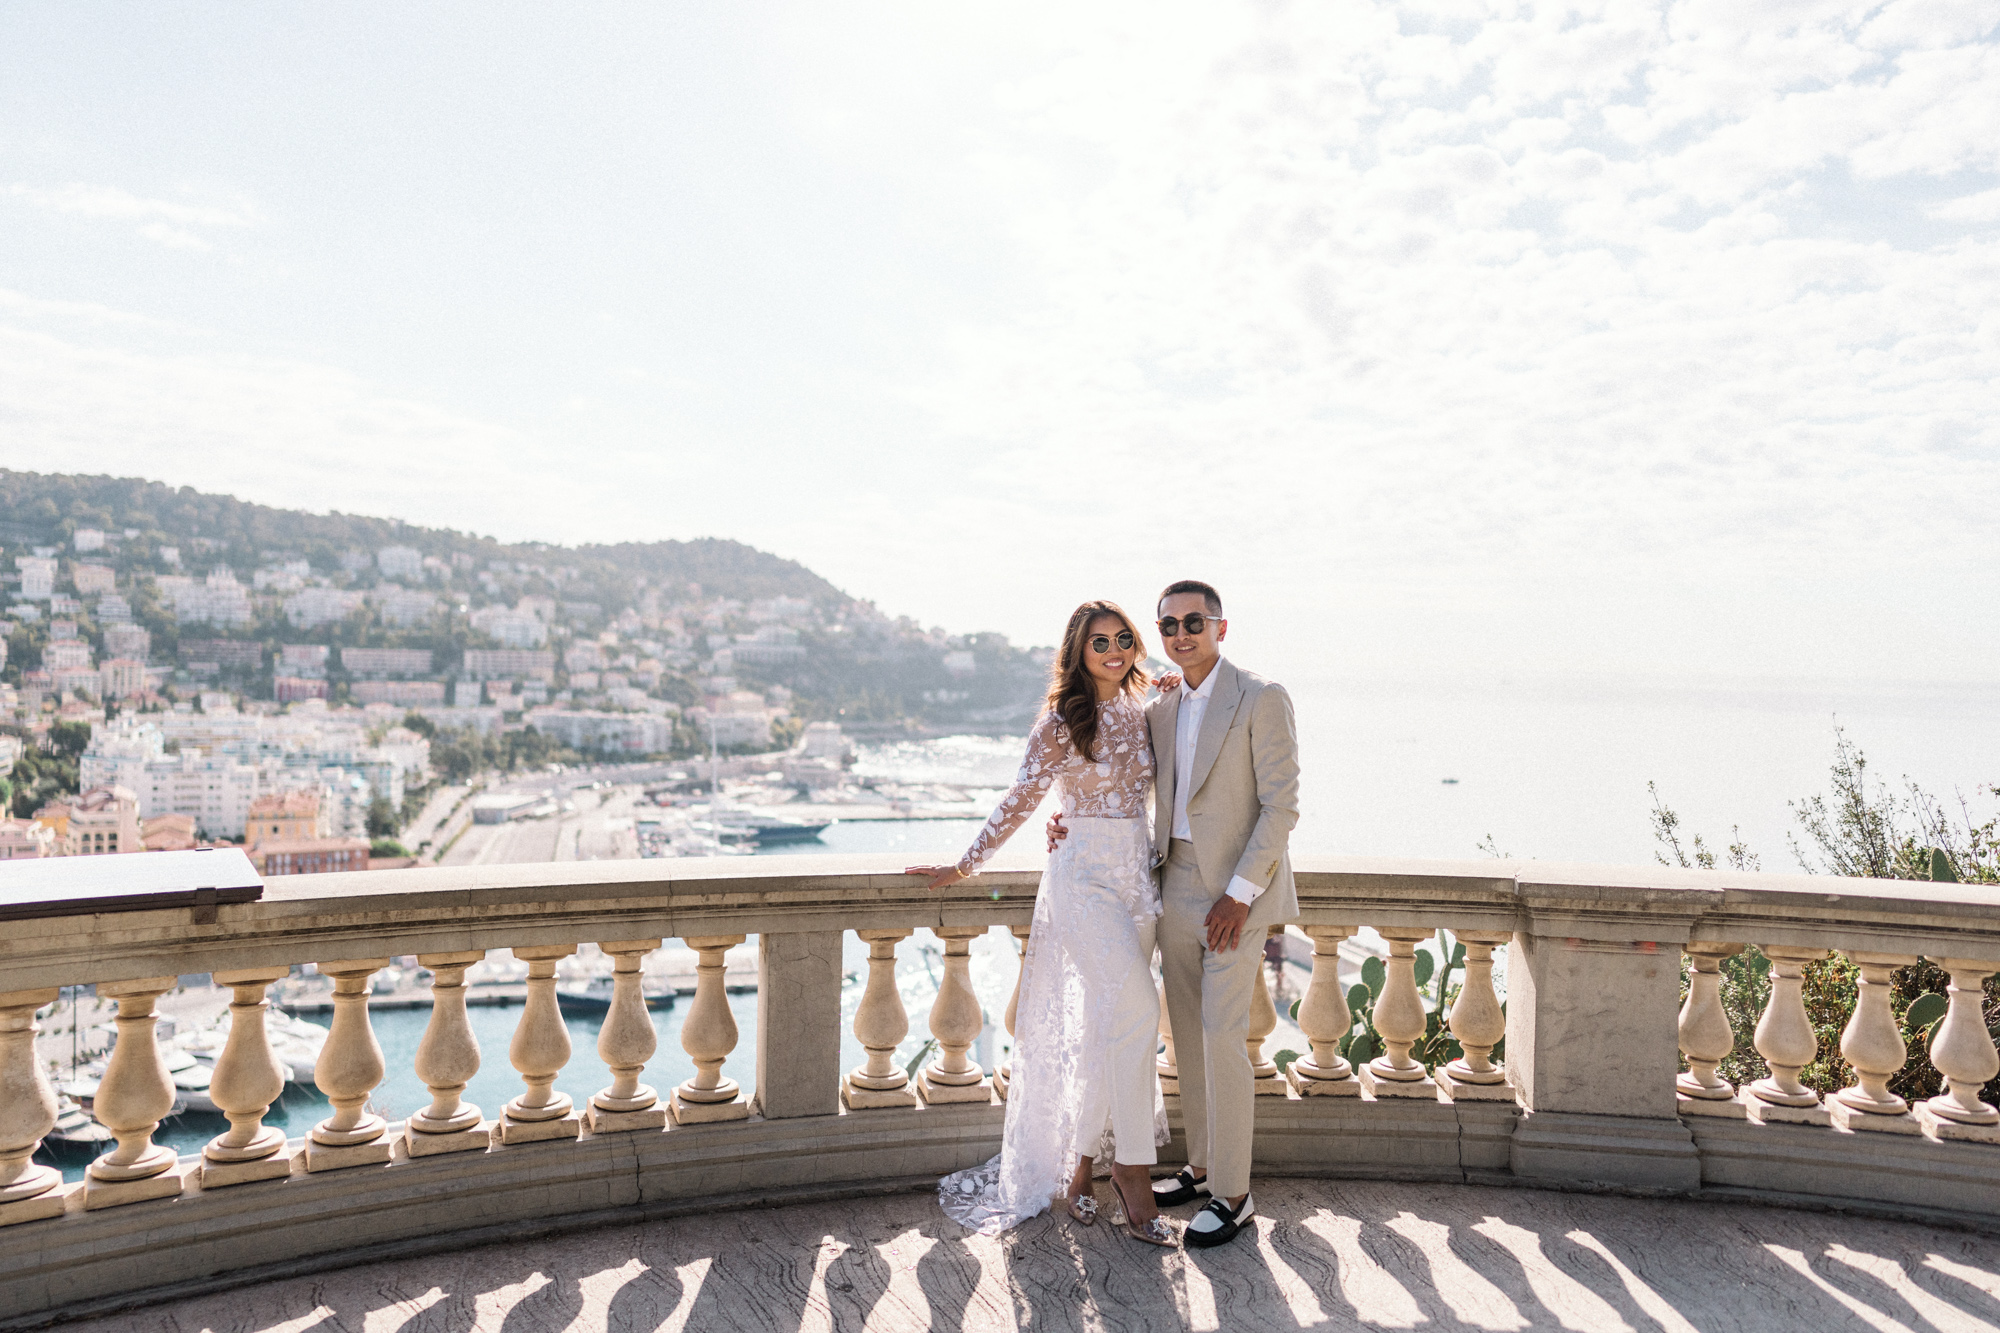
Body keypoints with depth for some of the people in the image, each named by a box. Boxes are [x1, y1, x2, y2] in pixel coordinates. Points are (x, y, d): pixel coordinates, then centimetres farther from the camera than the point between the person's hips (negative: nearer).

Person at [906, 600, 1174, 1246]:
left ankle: (1080, 1163, 22)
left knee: (1108, 1023, 9)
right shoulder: (1061, 721, -7)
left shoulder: (1140, 714, 10)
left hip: (1137, 873, 6)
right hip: (1084, 876, -6)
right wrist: (964, 866, 0)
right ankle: (1132, 1168, -3)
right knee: (1137, 1007, -16)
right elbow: (1020, 802, -2)